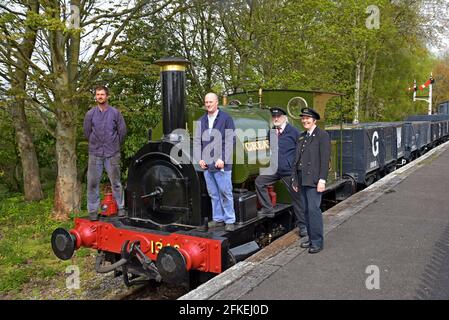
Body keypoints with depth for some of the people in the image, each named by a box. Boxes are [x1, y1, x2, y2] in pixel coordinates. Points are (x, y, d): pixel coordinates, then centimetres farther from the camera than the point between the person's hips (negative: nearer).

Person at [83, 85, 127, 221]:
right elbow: (87, 132, 12)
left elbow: (122, 131, 6)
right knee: (92, 183, 2)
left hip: (112, 154, -1)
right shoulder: (90, 114, 3)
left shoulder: (115, 113, 0)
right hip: (95, 154, 1)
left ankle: (120, 208, 13)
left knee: (116, 182, 4)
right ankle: (93, 210, 10)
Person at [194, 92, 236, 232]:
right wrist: (200, 159, 2)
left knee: (225, 193, 0)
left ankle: (230, 220, 9)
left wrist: (222, 159, -13)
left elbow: (230, 141, -7)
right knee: (213, 193, 11)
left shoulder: (226, 118, -3)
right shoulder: (201, 121, 11)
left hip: (221, 164, -5)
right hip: (206, 164, 5)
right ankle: (218, 219, 20)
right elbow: (198, 141, 13)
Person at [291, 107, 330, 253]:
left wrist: (322, 180, -17)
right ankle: (311, 238, 20)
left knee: (313, 209, -8)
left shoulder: (322, 135, -4)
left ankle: (317, 242, 1)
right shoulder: (302, 136, 17)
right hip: (301, 179, 7)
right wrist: (294, 179, 16)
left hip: (313, 180, -7)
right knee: (306, 210, 10)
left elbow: (325, 159, -11)